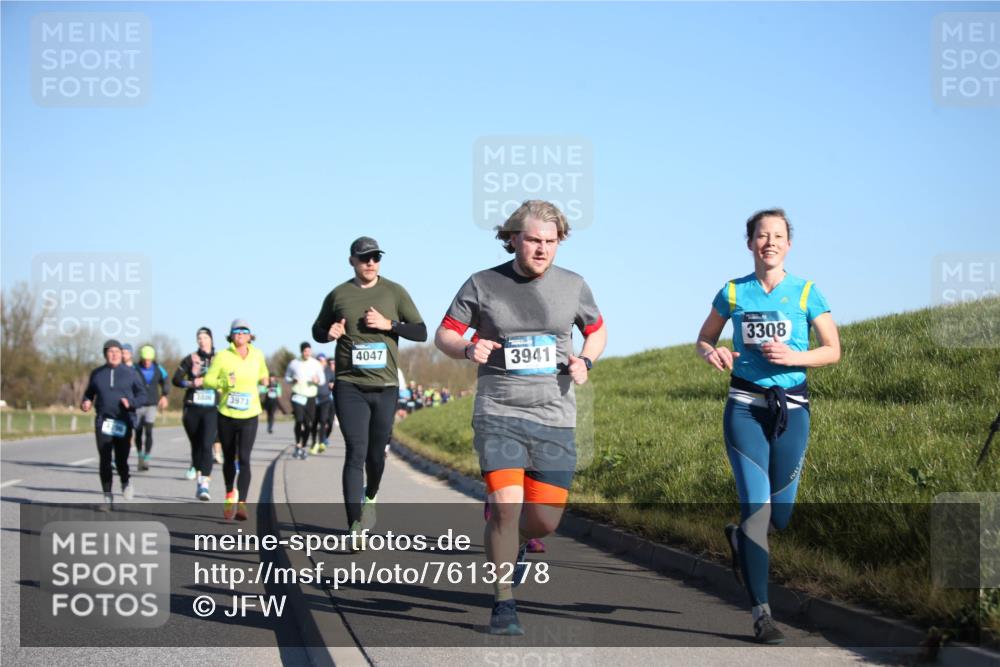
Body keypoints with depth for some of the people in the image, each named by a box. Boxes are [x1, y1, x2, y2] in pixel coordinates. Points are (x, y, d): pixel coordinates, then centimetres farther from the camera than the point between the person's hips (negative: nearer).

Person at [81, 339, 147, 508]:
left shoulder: (129, 374, 6)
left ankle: (126, 483, 26)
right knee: (105, 460, -3)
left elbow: (142, 395, 7)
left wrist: (131, 402, -12)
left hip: (123, 423, -1)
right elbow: (89, 393, 21)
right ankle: (108, 496, 7)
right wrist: (86, 402, -1)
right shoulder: (97, 373, 11)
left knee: (121, 460, -7)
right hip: (103, 422, 1)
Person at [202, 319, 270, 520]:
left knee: (244, 459, -15)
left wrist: (264, 379, 7)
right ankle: (229, 495, 38)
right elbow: (207, 380, -6)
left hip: (249, 416, 0)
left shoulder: (257, 355, 3)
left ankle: (241, 503, -19)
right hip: (226, 415, 0)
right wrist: (223, 383, -21)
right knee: (229, 459, 13)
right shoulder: (222, 356, -5)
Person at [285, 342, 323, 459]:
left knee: (308, 424, 4)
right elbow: (286, 377, 13)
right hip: (298, 396, -2)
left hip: (310, 397, 2)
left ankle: (303, 447, 20)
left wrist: (317, 380, -15)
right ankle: (298, 446, -9)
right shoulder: (294, 363, 3)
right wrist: (292, 380, -9)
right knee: (299, 420, -19)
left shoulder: (316, 364, 5)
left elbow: (322, 379, 9)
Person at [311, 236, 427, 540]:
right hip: (349, 386, -1)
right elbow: (318, 330, 19)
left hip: (385, 386, 1)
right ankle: (355, 526, -14)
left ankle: (370, 497, 42)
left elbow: (421, 331, 4)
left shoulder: (394, 292, 5)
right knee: (356, 452, -11)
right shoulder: (338, 295, 6)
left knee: (376, 452, 10)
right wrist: (329, 333, -5)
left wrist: (389, 324, -11)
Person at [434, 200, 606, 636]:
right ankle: (504, 606, -2)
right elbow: (444, 335, 6)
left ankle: (517, 542, 38)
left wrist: (585, 362, 0)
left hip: (555, 419, 2)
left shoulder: (573, 286, 5)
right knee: (506, 506, -17)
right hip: (498, 415, -2)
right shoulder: (482, 285, 0)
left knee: (546, 520, 0)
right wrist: (468, 348, -16)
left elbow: (597, 330, 21)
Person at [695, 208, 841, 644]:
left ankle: (739, 539, 41)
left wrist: (795, 357, -15)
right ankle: (761, 613, -10)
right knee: (756, 504, -13)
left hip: (791, 408, 1)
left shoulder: (806, 293, 2)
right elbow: (704, 339, 15)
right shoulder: (733, 293, 4)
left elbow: (833, 350, 3)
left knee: (780, 517, 4)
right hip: (745, 408, -1)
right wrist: (712, 353, -9)